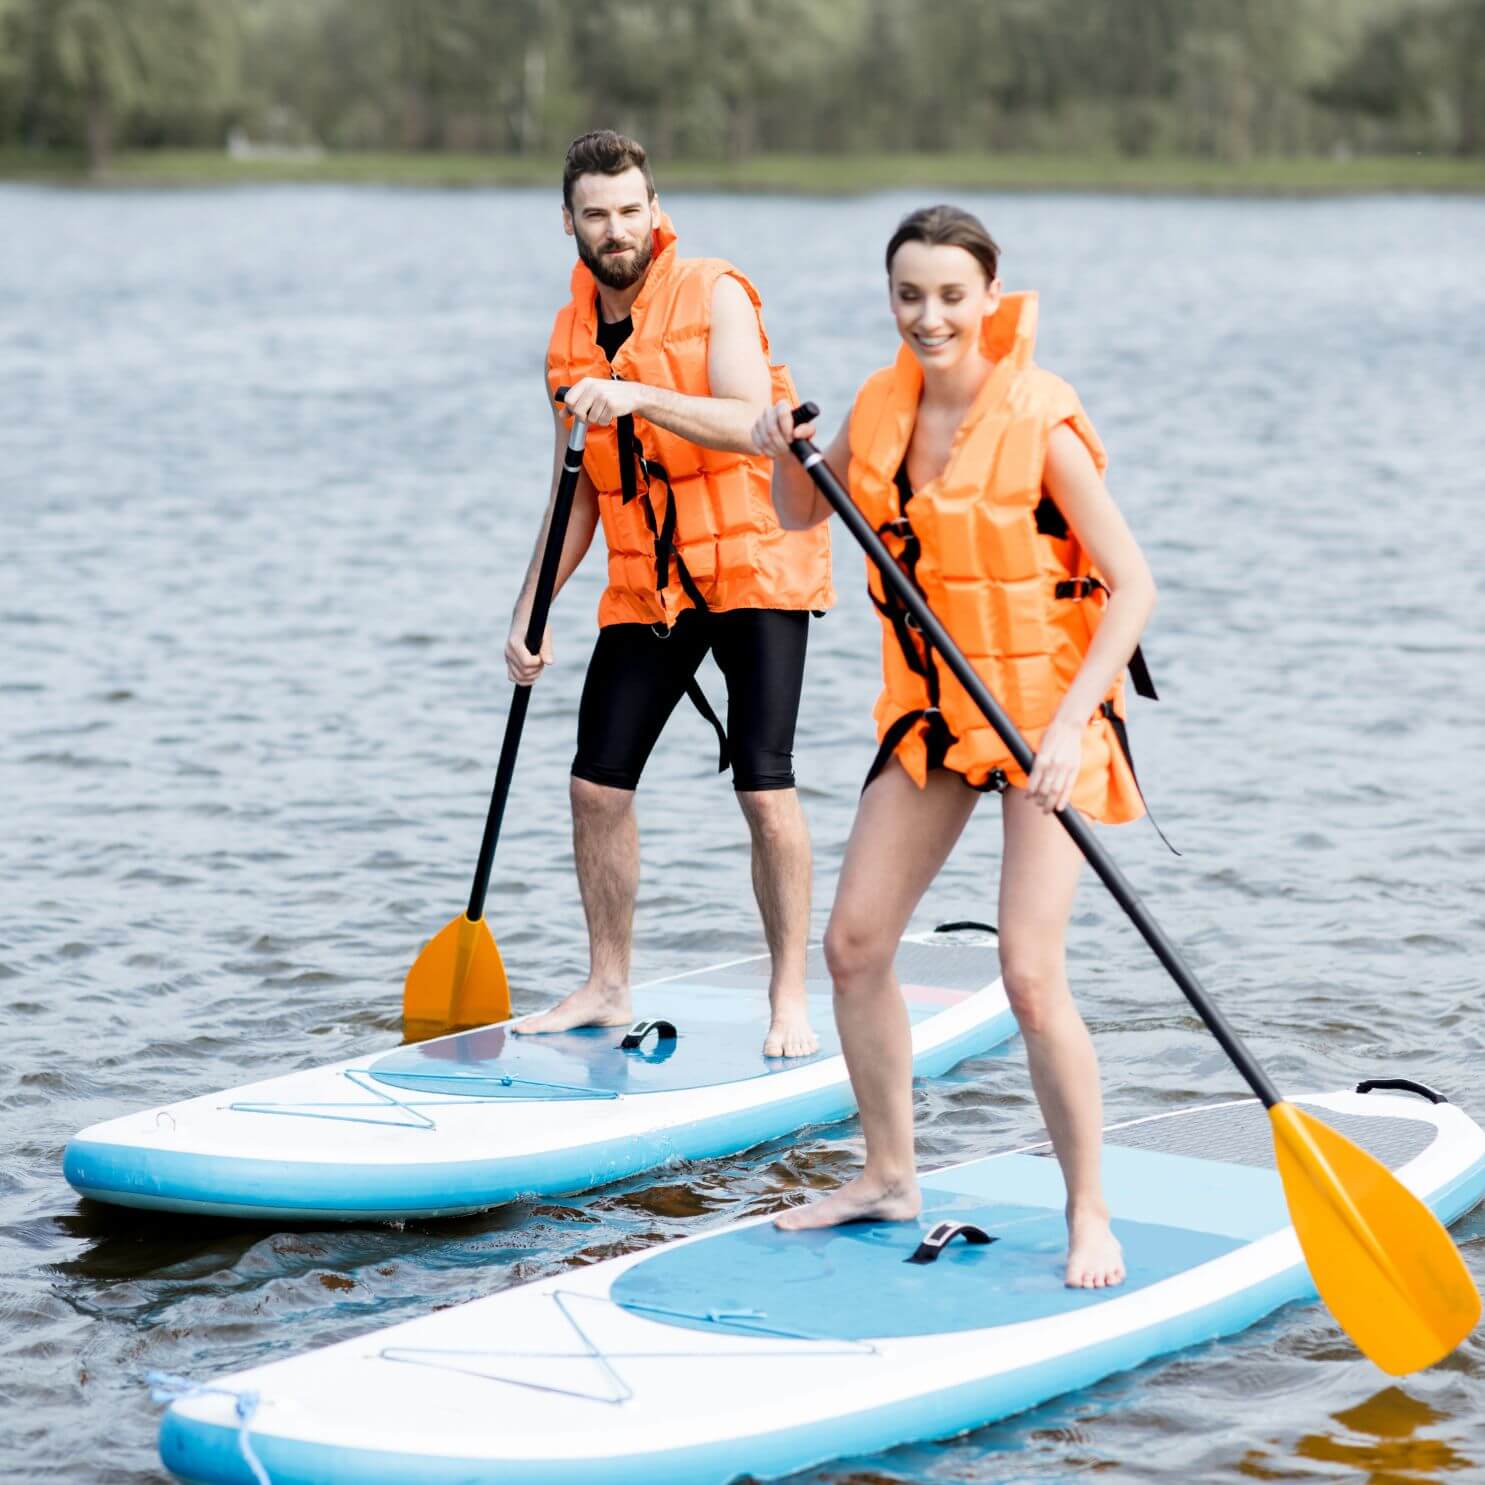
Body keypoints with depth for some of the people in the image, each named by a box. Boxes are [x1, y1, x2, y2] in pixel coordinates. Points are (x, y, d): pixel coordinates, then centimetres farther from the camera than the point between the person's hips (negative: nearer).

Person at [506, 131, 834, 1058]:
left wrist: (639, 397, -37)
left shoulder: (714, 296, -9)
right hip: (648, 584, 6)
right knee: (598, 784, 2)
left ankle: (790, 999, -2)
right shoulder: (573, 338, 8)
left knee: (766, 788, -11)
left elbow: (751, 424, -25)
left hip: (753, 567, -6)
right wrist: (530, 614, 8)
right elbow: (577, 493, 14)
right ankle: (609, 986, 17)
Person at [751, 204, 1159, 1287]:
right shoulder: (883, 406, 0)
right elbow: (801, 517, 16)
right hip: (933, 709, 7)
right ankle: (891, 1175, 23)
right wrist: (790, 453, -6)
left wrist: (1070, 724, -27)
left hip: (1048, 709, -7)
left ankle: (1091, 1216, 2)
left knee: (1031, 975, -14)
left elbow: (1132, 585, -19)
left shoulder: (1040, 424, -19)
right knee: (854, 943, 6)